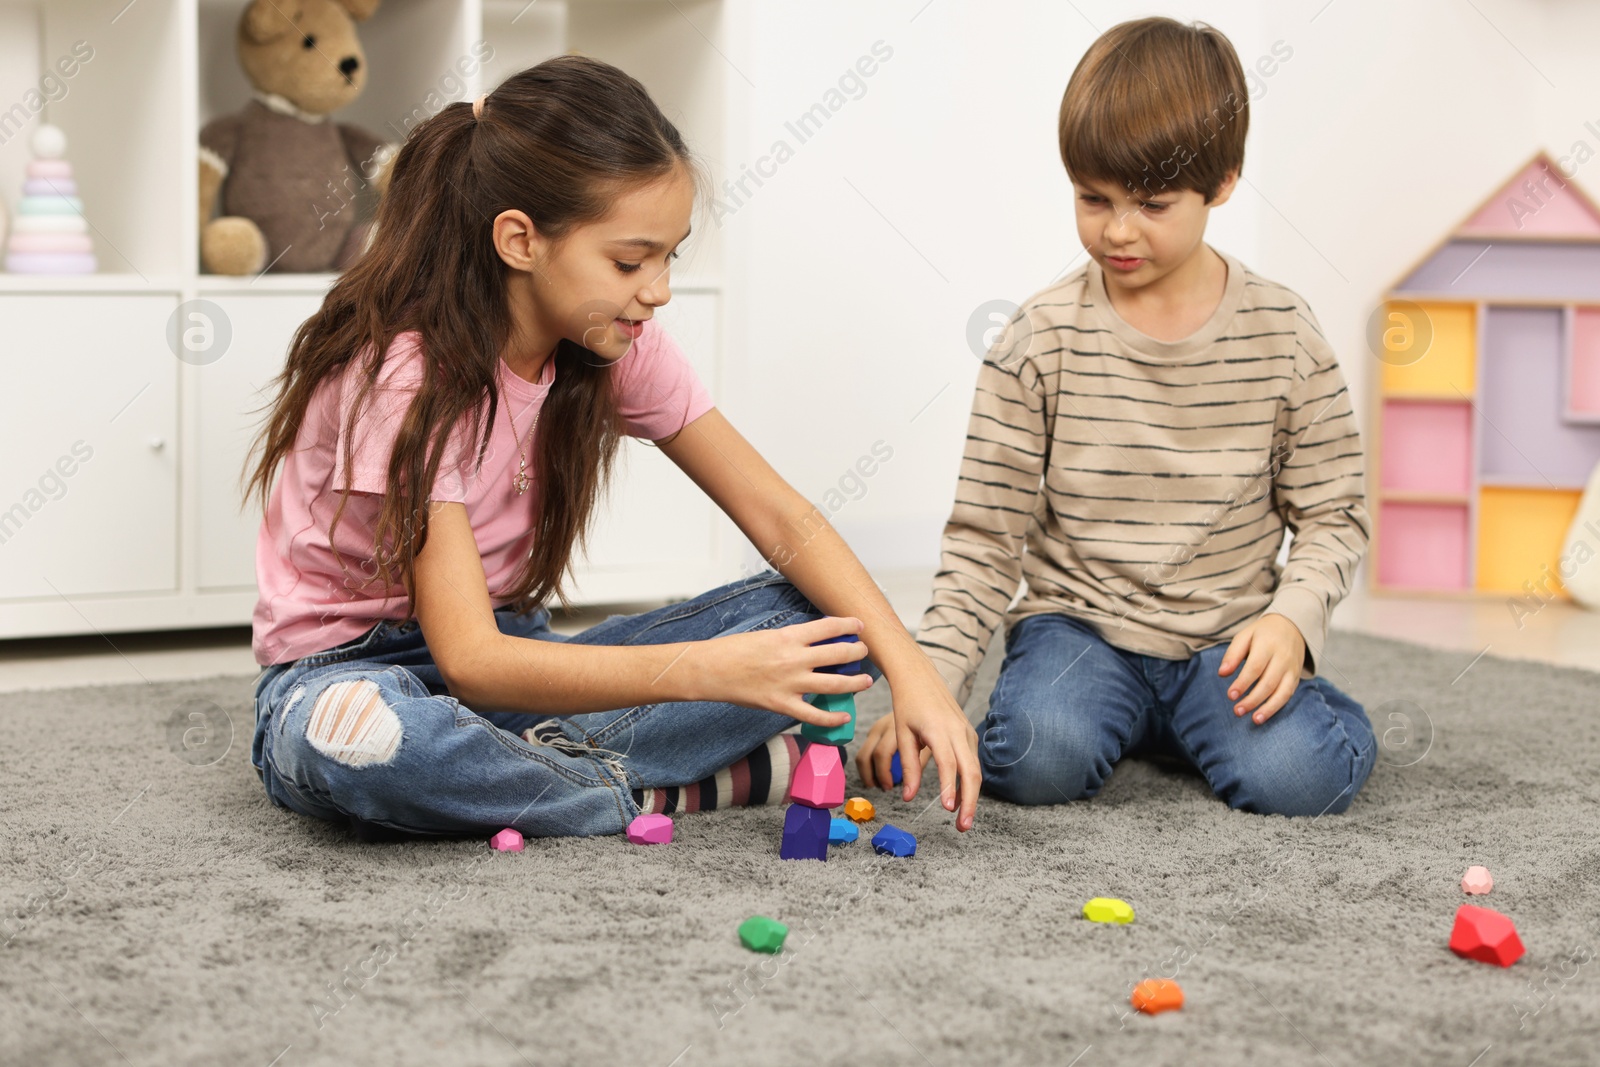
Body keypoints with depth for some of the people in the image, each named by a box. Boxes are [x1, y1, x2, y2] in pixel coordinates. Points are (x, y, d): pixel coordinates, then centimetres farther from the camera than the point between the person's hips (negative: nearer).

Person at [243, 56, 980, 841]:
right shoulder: (407, 371, -26)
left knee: (811, 619, -10)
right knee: (351, 733, -45)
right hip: (349, 667, -6)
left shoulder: (616, 347, -6)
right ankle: (645, 795, -22)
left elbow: (776, 514, -5)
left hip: (510, 650, 6)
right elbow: (470, 660, -32)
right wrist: (710, 671, -41)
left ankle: (508, 770, -21)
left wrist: (907, 667, -21)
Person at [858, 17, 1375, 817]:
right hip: (1077, 622, 0)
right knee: (1040, 760, -30)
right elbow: (983, 537, -4)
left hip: (1227, 636, 1)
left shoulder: (1282, 335, -4)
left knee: (1299, 777, -25)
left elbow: (1332, 515, 2)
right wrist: (928, 686, -16)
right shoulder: (1041, 340, -6)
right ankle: (1119, 712, 7)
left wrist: (1290, 618, -18)